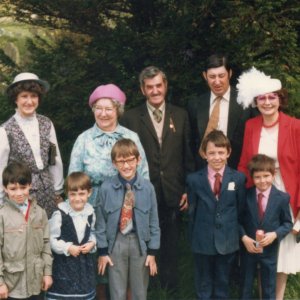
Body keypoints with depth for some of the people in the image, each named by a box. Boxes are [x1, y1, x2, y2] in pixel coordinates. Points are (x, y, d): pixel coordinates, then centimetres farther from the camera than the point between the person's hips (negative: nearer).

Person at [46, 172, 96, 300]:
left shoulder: (90, 213, 0)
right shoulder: (60, 214, -17)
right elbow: (50, 238, -15)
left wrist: (92, 243, -4)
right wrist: (67, 248, -20)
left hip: (85, 262, 5)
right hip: (64, 263, -5)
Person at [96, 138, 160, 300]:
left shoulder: (147, 188, -6)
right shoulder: (106, 188, -9)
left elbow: (154, 221, 0)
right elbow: (100, 222, -2)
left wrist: (152, 252, 0)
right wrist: (102, 251, -1)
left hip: (140, 243, 1)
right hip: (116, 243, -1)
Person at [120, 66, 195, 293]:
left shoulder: (181, 116, 7)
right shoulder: (131, 118, 1)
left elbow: (188, 155, 7)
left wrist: (189, 189, 3)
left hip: (173, 195, 2)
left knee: (171, 249, 12)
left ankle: (171, 289, 26)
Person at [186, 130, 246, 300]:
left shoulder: (238, 178, -4)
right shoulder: (194, 179, -4)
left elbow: (241, 209, 2)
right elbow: (192, 211, 2)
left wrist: (236, 232, 1)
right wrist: (195, 235, 2)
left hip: (228, 241, 0)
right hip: (203, 241, 0)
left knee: (223, 285, 14)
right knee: (204, 285, 14)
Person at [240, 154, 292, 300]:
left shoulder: (282, 198, -10)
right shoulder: (246, 195, -8)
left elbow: (287, 223, -3)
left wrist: (275, 234, -19)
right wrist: (244, 238, -15)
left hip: (270, 249, -1)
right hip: (248, 247, 1)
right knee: (246, 286, 17)